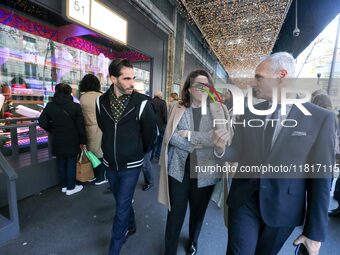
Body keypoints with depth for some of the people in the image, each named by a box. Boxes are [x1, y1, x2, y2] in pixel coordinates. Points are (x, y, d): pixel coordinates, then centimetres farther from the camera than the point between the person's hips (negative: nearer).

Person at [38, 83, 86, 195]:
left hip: (57, 141, 4)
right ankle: (70, 187, 18)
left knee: (61, 163, 17)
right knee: (71, 164, 8)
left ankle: (64, 186, 31)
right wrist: (83, 141, -2)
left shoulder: (50, 106, -1)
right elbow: (81, 126, -10)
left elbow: (42, 122, 0)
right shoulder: (75, 106, -11)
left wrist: (53, 130, 16)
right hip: (72, 141, -3)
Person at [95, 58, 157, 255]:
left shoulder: (142, 103, -18)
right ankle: (131, 226, 51)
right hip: (110, 164, 4)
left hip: (131, 166, -4)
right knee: (123, 201, 24)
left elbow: (151, 134, -6)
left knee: (122, 207, 7)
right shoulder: (101, 101, -6)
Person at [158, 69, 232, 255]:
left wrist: (189, 135, -17)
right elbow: (170, 136, -9)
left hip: (204, 172, 1)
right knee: (176, 213, 9)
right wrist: (198, 145, -16)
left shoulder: (218, 110, 0)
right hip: (179, 169, 0)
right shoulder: (179, 108, 1)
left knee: (198, 212, 21)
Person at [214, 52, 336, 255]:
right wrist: (222, 149, -21)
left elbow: (320, 178, -7)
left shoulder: (321, 118, -9)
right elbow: (238, 155, 3)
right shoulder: (249, 114, -1)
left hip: (283, 209, -1)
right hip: (244, 202, 2)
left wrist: (315, 231, -2)